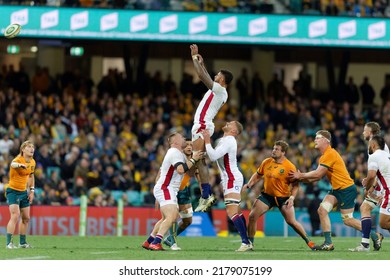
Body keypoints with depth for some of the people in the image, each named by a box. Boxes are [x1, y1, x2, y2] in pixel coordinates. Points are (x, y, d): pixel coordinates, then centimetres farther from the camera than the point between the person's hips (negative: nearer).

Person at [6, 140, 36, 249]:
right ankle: (9, 243, -21)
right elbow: (13, 164, -46)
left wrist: (32, 191, 11)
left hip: (24, 192, 8)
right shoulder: (18, 160, -20)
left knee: (26, 218, 11)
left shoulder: (32, 162, 4)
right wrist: (20, 165, -70)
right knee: (15, 216, -20)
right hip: (13, 191, -8)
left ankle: (22, 242, 23)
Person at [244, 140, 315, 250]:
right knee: (252, 216, -8)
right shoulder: (266, 162, 0)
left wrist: (292, 197, -20)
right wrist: (249, 184, 0)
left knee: (291, 221, -10)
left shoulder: (290, 167, -13)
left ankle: (308, 241, 9)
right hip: (267, 195, 4)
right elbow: (257, 175, 14)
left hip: (283, 197, -4)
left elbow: (295, 184, -8)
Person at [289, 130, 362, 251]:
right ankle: (328, 243, -2)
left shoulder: (330, 154, -18)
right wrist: (300, 178, 1)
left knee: (347, 220, -8)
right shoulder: (324, 156, 14)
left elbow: (317, 174, -21)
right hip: (337, 189, 10)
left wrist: (301, 176, -10)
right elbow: (317, 177, 12)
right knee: (322, 210, -4)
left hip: (346, 189, -10)